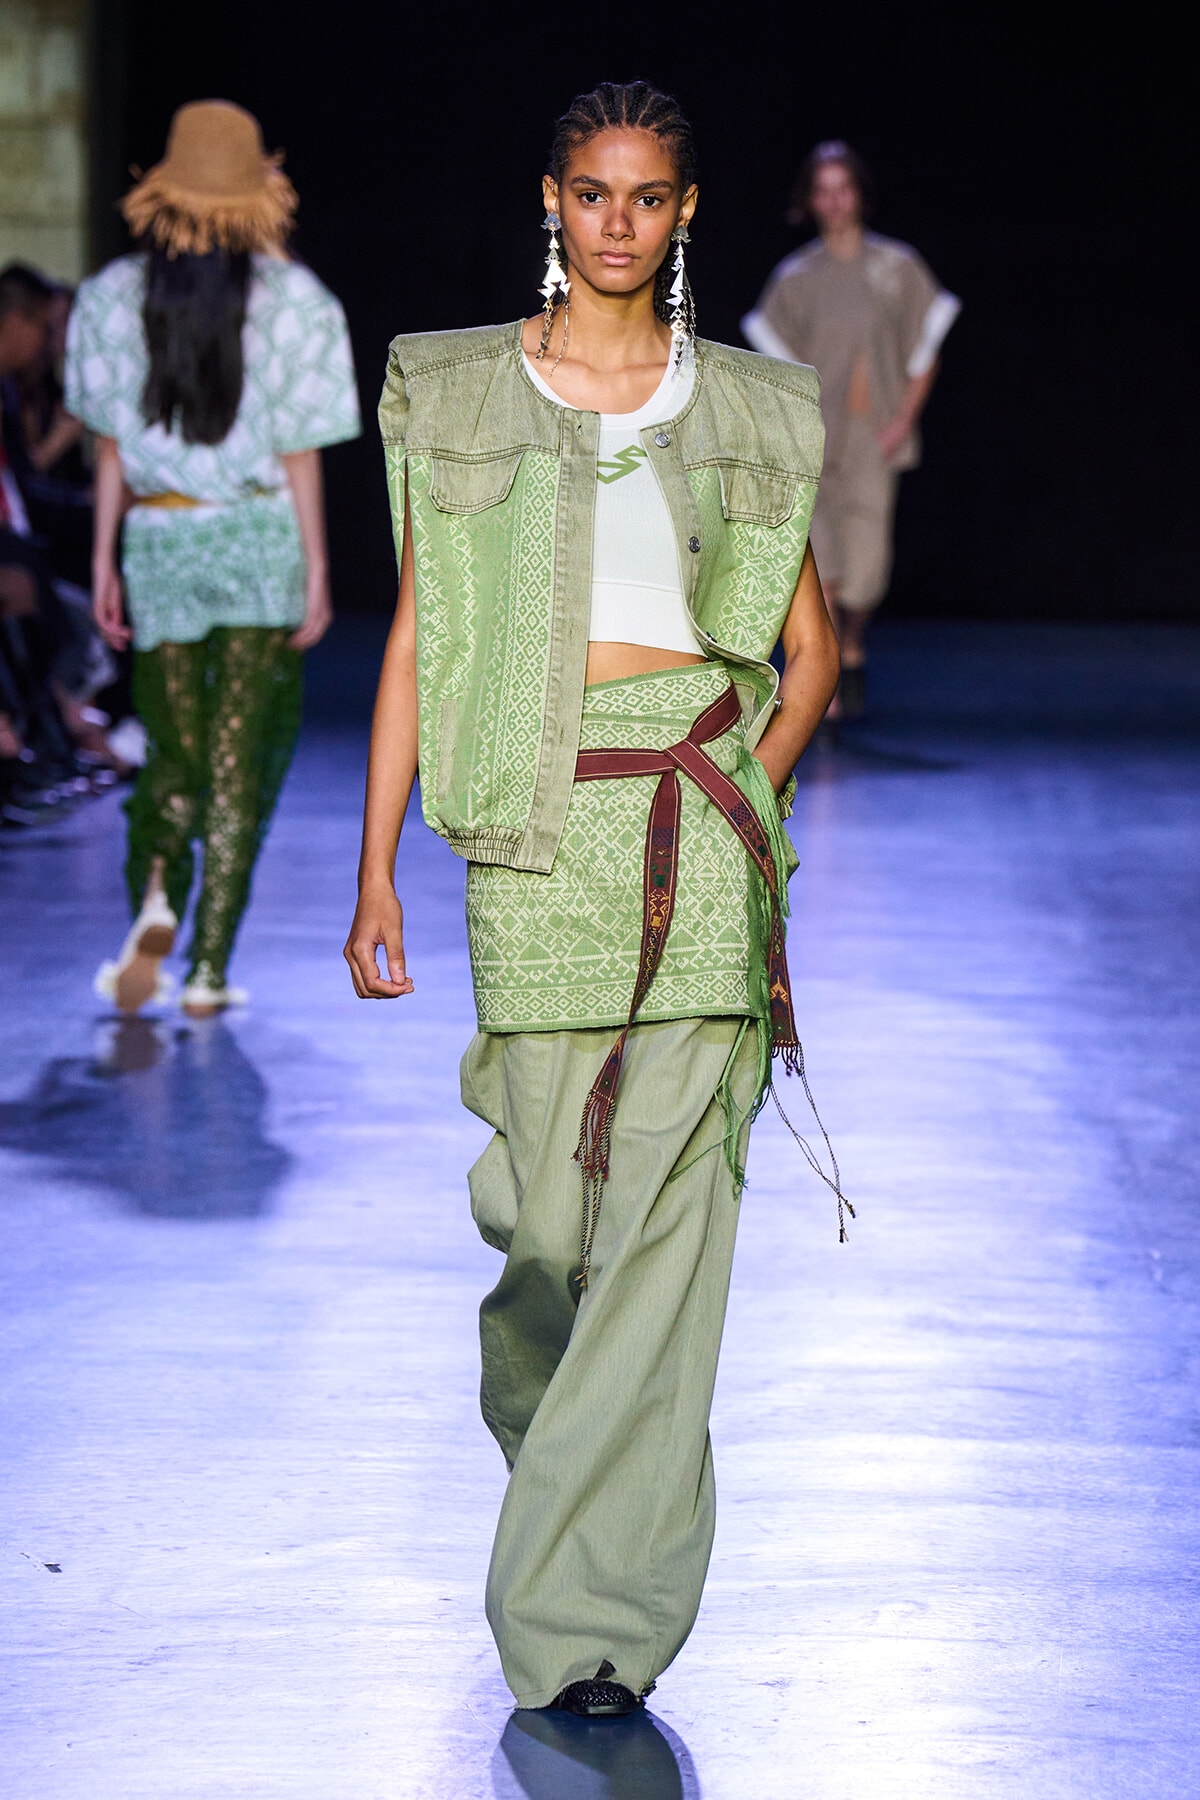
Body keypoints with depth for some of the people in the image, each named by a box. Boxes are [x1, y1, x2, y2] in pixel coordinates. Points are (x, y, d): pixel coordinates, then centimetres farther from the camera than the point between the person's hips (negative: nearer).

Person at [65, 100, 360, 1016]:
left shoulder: (115, 297, 0)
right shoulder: (292, 299, -7)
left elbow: (111, 447, 3)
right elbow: (300, 453, -6)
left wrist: (105, 561, 9)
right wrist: (317, 570, 0)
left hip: (159, 540, 2)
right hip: (262, 538, -1)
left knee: (174, 752, 13)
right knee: (242, 759, 5)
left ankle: (155, 893, -15)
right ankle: (210, 967, 3)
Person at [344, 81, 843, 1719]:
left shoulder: (748, 411, 10)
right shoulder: (458, 394, 8)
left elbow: (810, 648, 15)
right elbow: (415, 637, 7)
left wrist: (750, 790, -1)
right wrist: (374, 873, 3)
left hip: (699, 822, 0)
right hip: (535, 827, 0)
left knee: (669, 1204, -8)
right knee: (546, 1199, 1)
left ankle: (593, 1616, -5)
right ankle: (542, 1398, 39)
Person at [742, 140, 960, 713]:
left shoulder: (897, 266, 5)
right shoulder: (796, 277, 6)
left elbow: (925, 352, 7)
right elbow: (781, 361, 9)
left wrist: (905, 418, -4)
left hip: (876, 435, 0)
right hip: (818, 435, 0)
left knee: (866, 559, -4)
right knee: (822, 559, -8)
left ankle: (852, 646, 25)